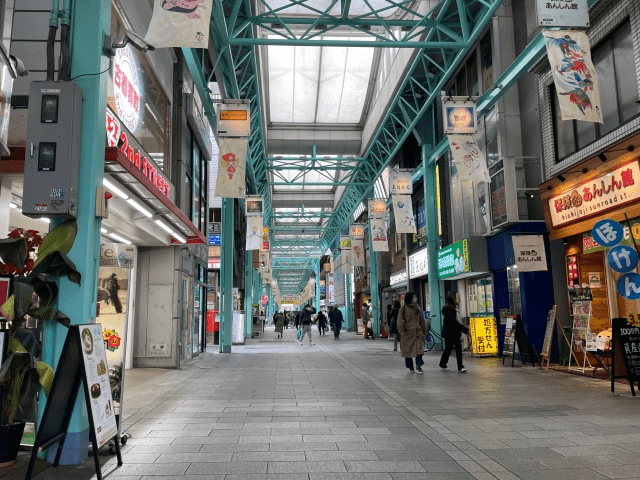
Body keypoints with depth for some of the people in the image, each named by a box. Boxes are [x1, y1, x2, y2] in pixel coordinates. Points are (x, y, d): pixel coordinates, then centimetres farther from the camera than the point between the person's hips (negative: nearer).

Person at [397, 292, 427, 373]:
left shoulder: (417, 308, 12)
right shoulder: (403, 308, -2)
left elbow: (422, 321, 18)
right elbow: (400, 321, -5)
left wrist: (424, 331, 17)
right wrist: (401, 331, -14)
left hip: (418, 332, 3)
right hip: (408, 332, -3)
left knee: (419, 349, -10)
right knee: (408, 350, 5)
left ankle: (418, 366, -3)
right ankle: (410, 367, 18)